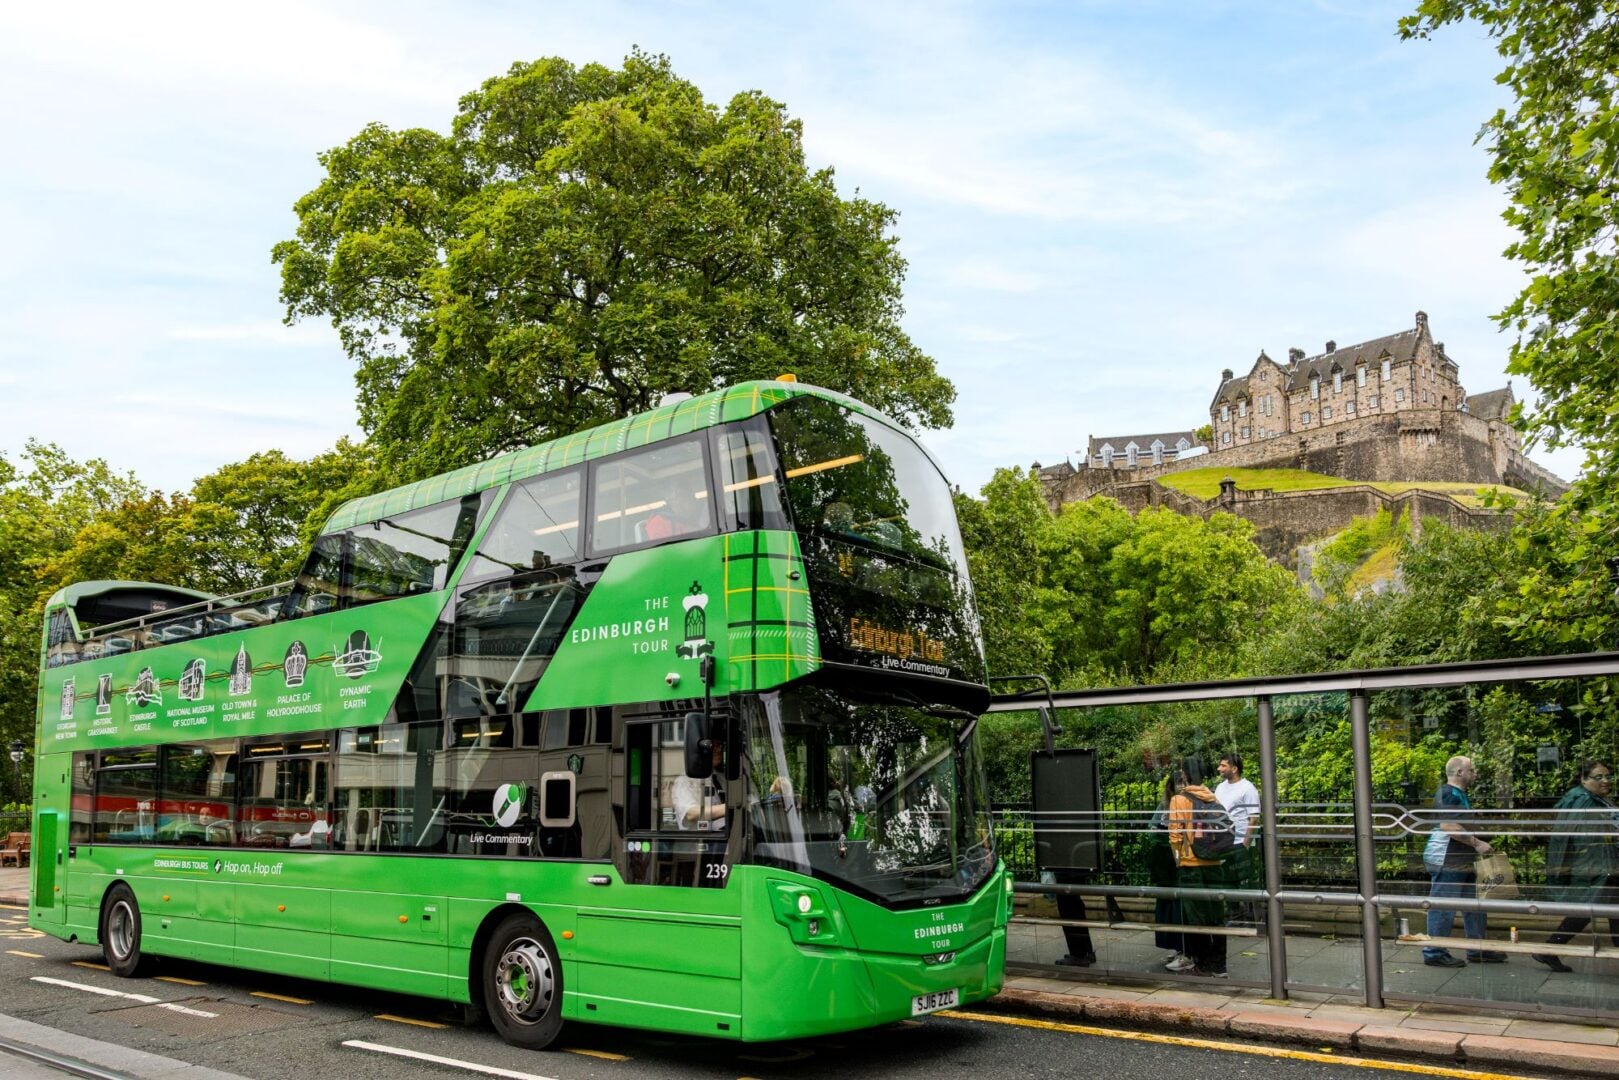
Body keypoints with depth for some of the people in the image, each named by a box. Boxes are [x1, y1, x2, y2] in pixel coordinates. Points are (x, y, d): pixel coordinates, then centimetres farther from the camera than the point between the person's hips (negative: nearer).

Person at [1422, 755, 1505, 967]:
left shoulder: (1459, 794, 18)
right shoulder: (1448, 794, -16)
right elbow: (1447, 826, -28)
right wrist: (1476, 843, -21)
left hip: (1462, 862, 11)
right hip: (1448, 862, -11)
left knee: (1474, 906, 16)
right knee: (1443, 908, -5)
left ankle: (1478, 950, 25)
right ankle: (1434, 952, 2)